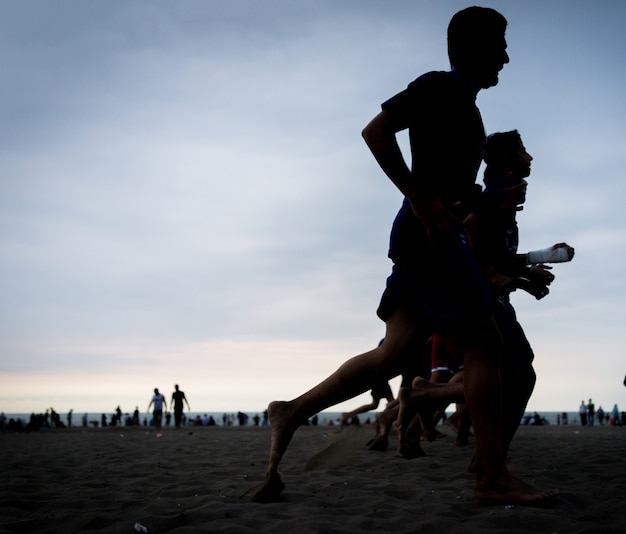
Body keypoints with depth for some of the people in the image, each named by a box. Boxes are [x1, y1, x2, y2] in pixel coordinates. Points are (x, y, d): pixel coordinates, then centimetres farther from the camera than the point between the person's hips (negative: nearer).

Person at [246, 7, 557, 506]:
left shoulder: (465, 106, 26)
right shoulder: (439, 86, -3)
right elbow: (376, 131, -15)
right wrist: (420, 199, -18)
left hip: (430, 235, 10)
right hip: (429, 229, -10)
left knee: (395, 352, 3)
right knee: (483, 343, -8)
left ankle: (293, 411, 4)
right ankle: (493, 477, -3)